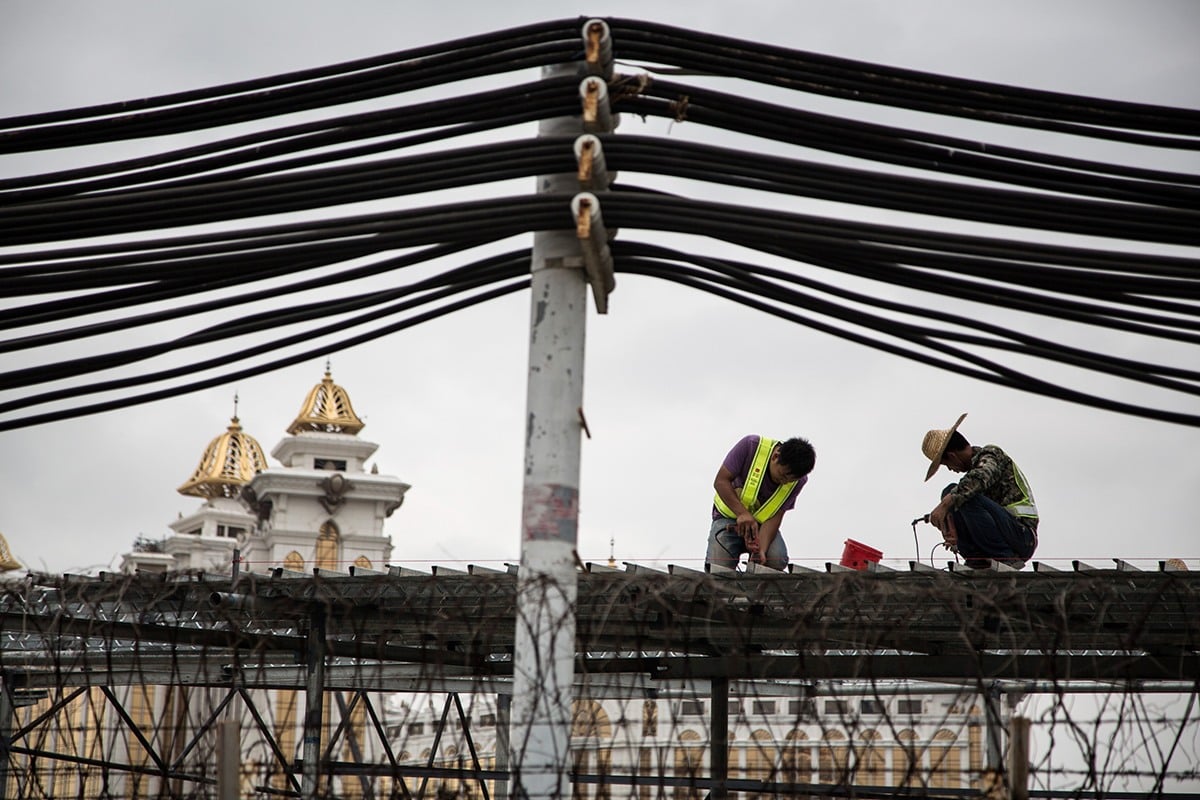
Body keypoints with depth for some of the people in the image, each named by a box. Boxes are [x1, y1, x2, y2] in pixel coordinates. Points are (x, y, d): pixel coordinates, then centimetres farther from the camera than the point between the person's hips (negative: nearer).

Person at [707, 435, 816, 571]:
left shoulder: (798, 480, -16)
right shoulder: (751, 446, -24)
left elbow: (775, 516, -16)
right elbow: (720, 481, -22)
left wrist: (762, 549, -33)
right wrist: (742, 513, -36)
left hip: (762, 524, 2)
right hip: (729, 516, -2)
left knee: (777, 560, -28)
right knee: (718, 567, -25)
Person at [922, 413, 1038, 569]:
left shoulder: (991, 453, -4)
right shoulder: (976, 464, 22)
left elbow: (980, 477, -30)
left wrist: (944, 505, -35)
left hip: (1023, 535, -9)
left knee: (965, 496, -25)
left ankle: (1006, 558, -17)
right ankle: (976, 561, -4)